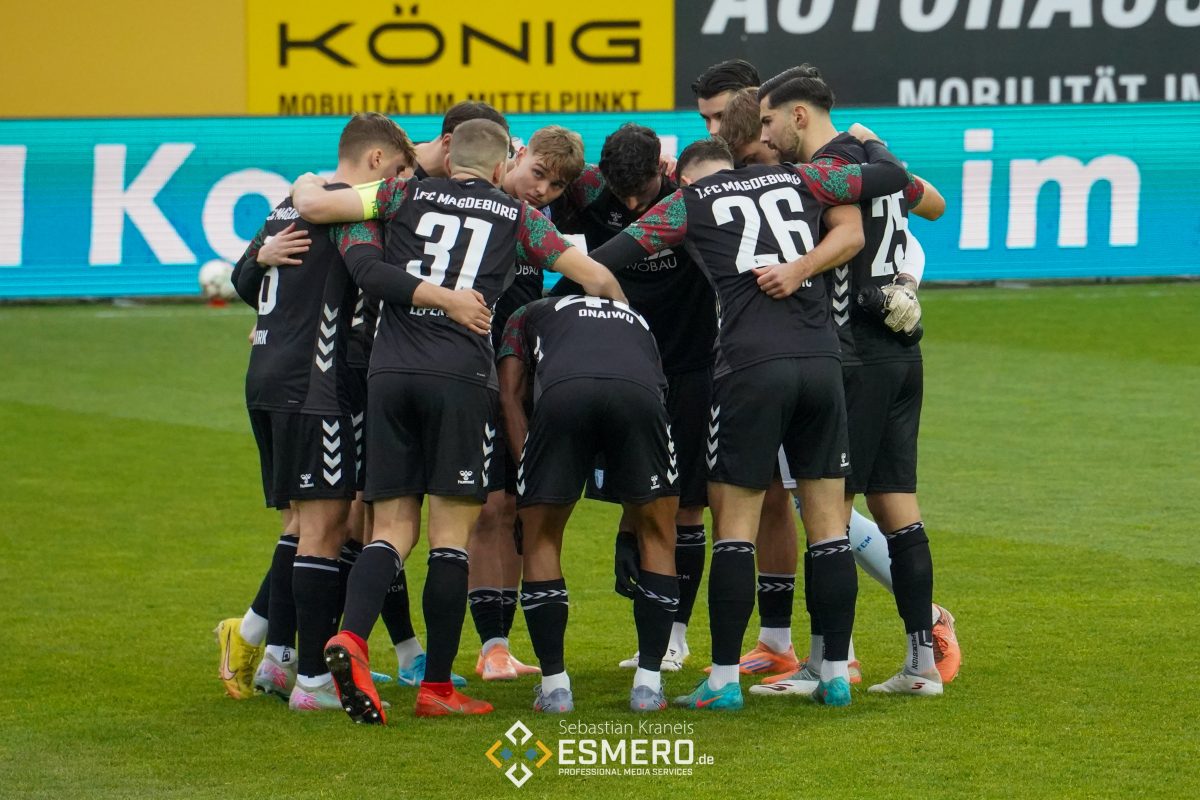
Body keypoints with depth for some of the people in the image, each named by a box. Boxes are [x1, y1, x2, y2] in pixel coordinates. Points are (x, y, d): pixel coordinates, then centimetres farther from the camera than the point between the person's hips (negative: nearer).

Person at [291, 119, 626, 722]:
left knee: (392, 528, 6)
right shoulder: (517, 216, 13)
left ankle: (350, 638, -20)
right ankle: (437, 688, 0)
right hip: (460, 376, -2)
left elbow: (313, 205, 8)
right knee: (451, 534, 2)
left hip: (390, 372, 2)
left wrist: (308, 185, 31)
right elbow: (597, 277, 15)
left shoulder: (406, 195, 14)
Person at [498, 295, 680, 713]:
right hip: (638, 393, 1)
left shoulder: (527, 316, 40)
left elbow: (511, 396, 24)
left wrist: (528, 482, 20)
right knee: (656, 534, 21)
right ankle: (648, 683, 17)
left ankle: (555, 685, 14)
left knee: (541, 538, 18)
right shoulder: (638, 323, 45)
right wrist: (629, 537, 45)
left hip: (562, 395, -1)